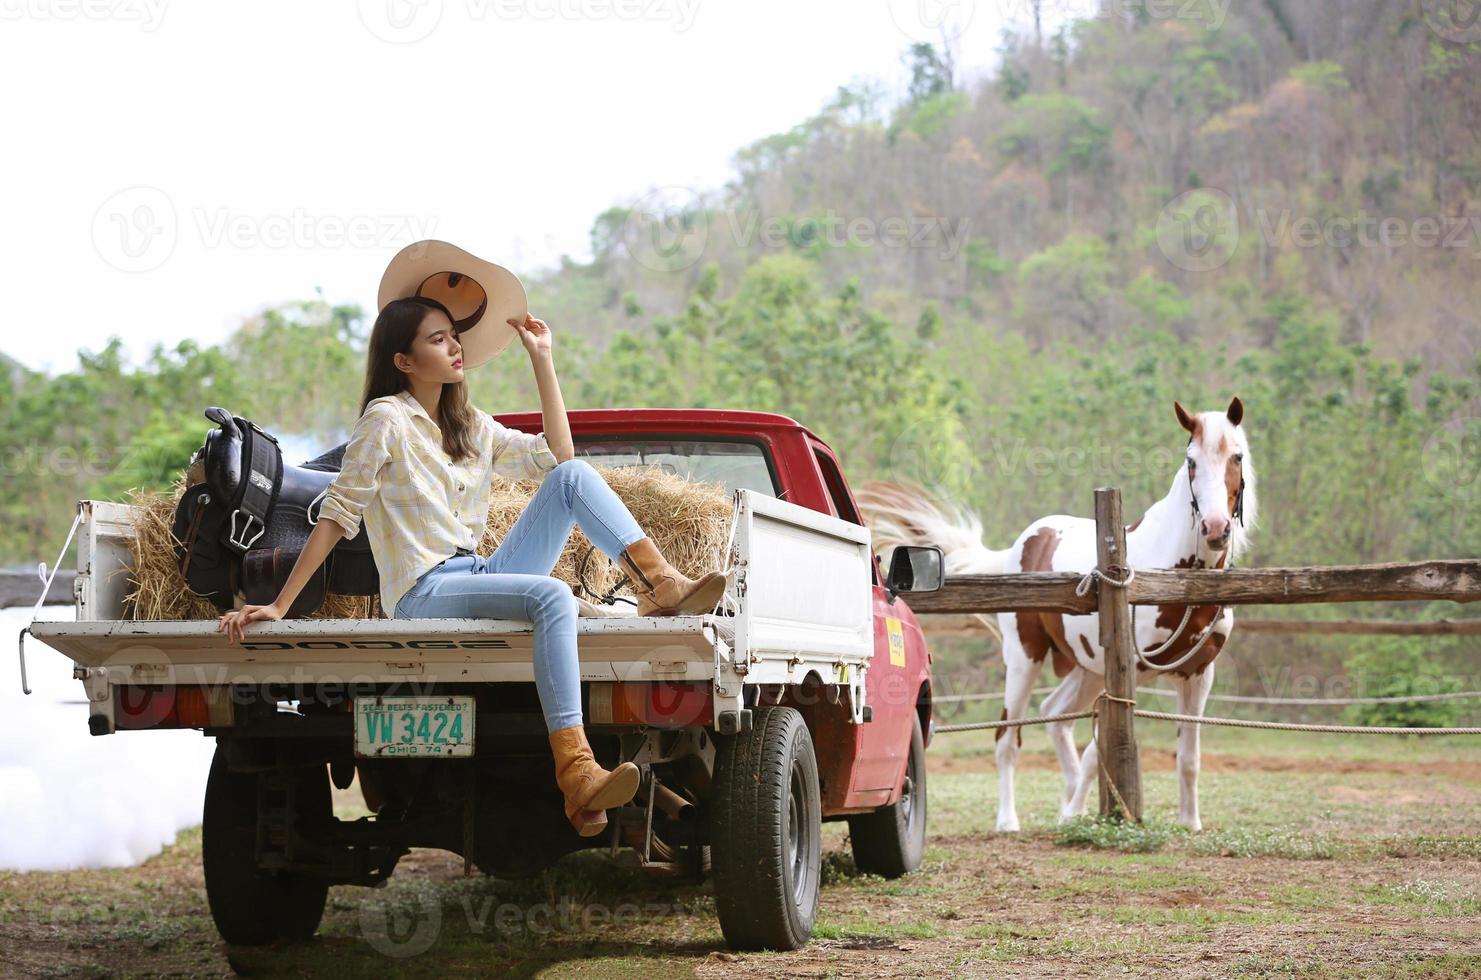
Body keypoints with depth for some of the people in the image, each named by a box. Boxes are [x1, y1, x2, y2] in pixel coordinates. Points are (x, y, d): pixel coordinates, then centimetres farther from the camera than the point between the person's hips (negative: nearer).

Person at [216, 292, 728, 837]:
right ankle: (576, 777, -49)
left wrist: (542, 359, 11)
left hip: (480, 577, 7)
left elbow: (557, 458, 10)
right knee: (553, 597, -36)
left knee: (573, 476, -10)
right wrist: (278, 607, -10)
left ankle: (658, 587, -24)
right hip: (423, 594, -7)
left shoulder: (472, 426, 19)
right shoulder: (387, 420, -3)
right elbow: (337, 516, -5)